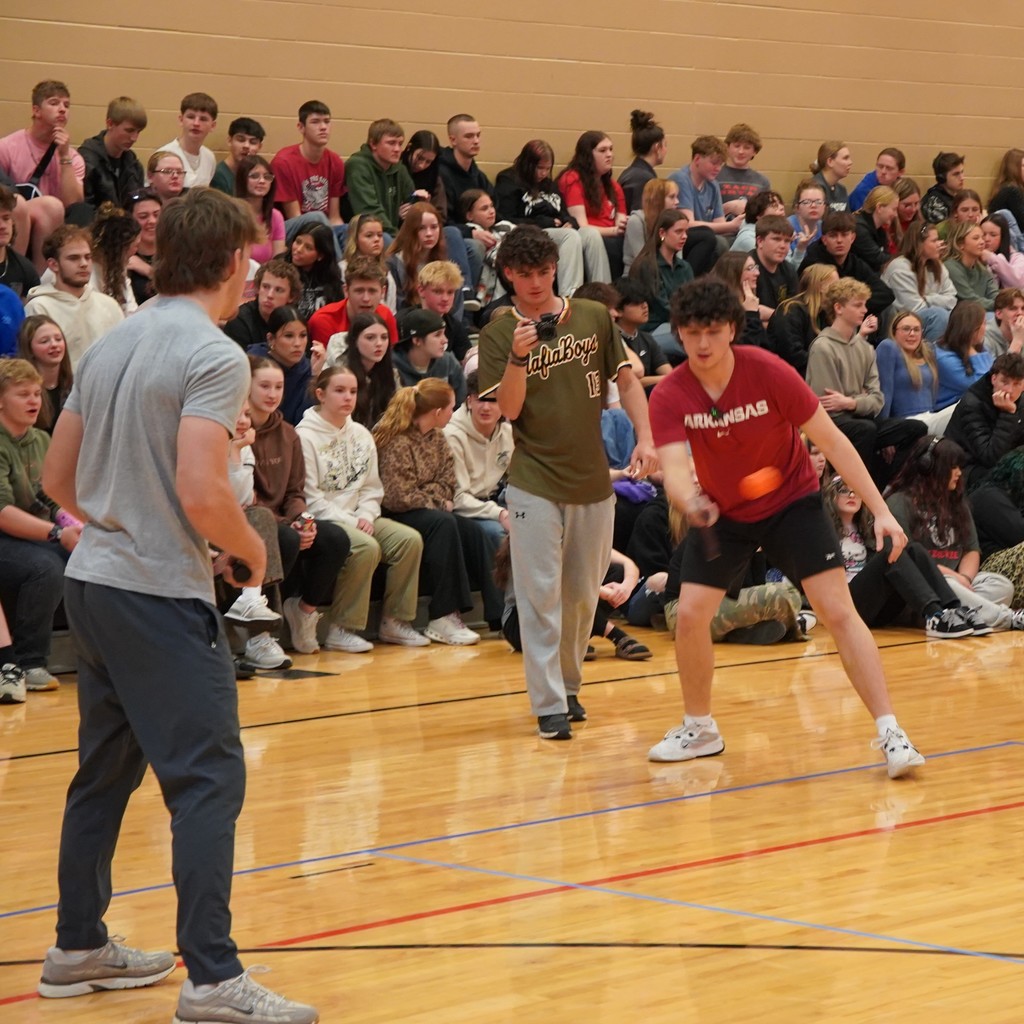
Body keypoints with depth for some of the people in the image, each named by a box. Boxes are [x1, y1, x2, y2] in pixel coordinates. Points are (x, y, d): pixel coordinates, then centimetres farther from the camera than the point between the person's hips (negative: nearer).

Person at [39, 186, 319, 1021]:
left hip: (93, 581, 9)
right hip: (163, 594, -9)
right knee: (208, 779, -7)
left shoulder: (113, 345, 11)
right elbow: (201, 493, -23)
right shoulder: (213, 355, -14)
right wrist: (252, 550, -6)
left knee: (105, 771, 17)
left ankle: (79, 948, 27)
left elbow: (58, 478, 16)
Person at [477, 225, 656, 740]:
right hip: (534, 484, -3)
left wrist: (644, 438, -4)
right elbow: (508, 410, -10)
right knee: (541, 595, -6)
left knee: (583, 596, 12)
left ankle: (569, 685, 28)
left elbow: (627, 380, 8)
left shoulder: (594, 316, 3)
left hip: (593, 482, 3)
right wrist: (519, 358, -25)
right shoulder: (499, 332, -4)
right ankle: (548, 704, -4)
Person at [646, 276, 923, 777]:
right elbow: (674, 468, -29)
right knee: (689, 614, -6)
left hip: (791, 502, -2)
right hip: (722, 513, 3)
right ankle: (700, 729, 18)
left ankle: (890, 734, -11)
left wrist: (881, 510, -20)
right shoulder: (669, 397, -18)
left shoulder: (769, 373, -23)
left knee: (839, 611, -14)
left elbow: (831, 440, -17)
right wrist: (689, 501, -54)